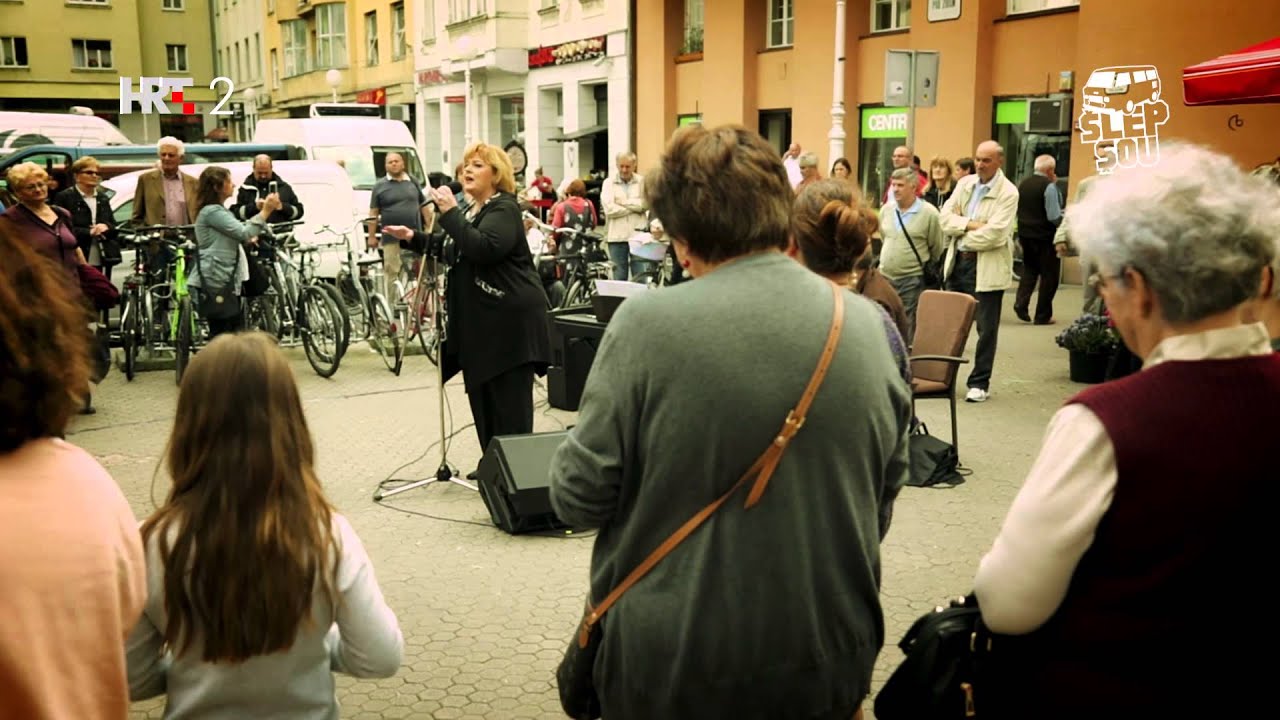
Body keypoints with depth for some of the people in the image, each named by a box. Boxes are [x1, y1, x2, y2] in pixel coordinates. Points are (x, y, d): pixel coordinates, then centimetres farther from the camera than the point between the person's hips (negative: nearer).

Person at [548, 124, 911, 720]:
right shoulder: (867, 325, -5)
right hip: (828, 659, 3)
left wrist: (574, 452, 7)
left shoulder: (649, 324, -19)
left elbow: (578, 497, -13)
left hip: (672, 661, -3)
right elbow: (885, 490, 7)